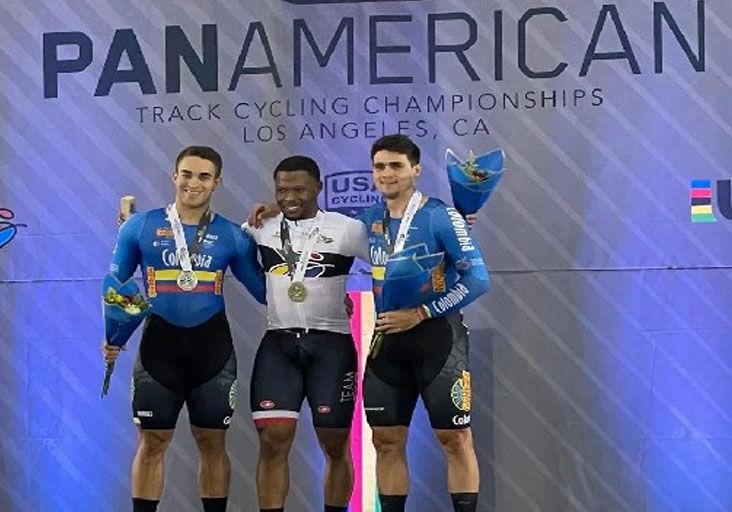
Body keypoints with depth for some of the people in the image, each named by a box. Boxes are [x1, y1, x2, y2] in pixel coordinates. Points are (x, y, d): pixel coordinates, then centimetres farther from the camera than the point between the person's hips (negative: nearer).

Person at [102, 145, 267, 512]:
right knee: (152, 442, 2)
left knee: (212, 442, 7)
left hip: (212, 345, 1)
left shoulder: (233, 236, 4)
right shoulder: (140, 227, 2)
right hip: (159, 343, -1)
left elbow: (264, 291, 7)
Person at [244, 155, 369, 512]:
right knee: (273, 440, -8)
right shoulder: (261, 226, 7)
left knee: (335, 445, 3)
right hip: (278, 342, 2)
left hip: (331, 344, -2)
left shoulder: (347, 229, -2)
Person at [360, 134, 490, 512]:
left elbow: (477, 280, -15)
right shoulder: (370, 219, 8)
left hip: (436, 335, -6)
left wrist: (420, 314, -17)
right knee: (386, 441, 7)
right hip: (386, 337, 6)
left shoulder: (441, 217, -10)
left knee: (455, 439, -4)